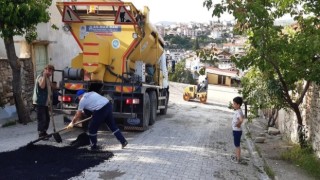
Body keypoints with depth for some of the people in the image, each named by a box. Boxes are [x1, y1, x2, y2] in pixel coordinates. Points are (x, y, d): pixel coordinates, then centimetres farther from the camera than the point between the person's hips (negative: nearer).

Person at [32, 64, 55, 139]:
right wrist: (44, 75, -29)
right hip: (39, 102, -9)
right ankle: (41, 134, 2)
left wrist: (49, 102, 21)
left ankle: (44, 133, 24)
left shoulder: (47, 79, 16)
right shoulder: (41, 77, -13)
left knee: (47, 118, 13)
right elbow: (42, 86, -34)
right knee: (42, 119, -7)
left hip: (45, 102, 9)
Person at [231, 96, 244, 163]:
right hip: (235, 130, 10)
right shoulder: (238, 111, 4)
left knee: (237, 145, 3)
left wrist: (238, 125, -26)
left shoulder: (238, 112, -25)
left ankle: (237, 159, 15)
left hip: (237, 131, -10)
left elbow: (241, 120, -43)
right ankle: (236, 156, 35)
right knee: (236, 145, 21)